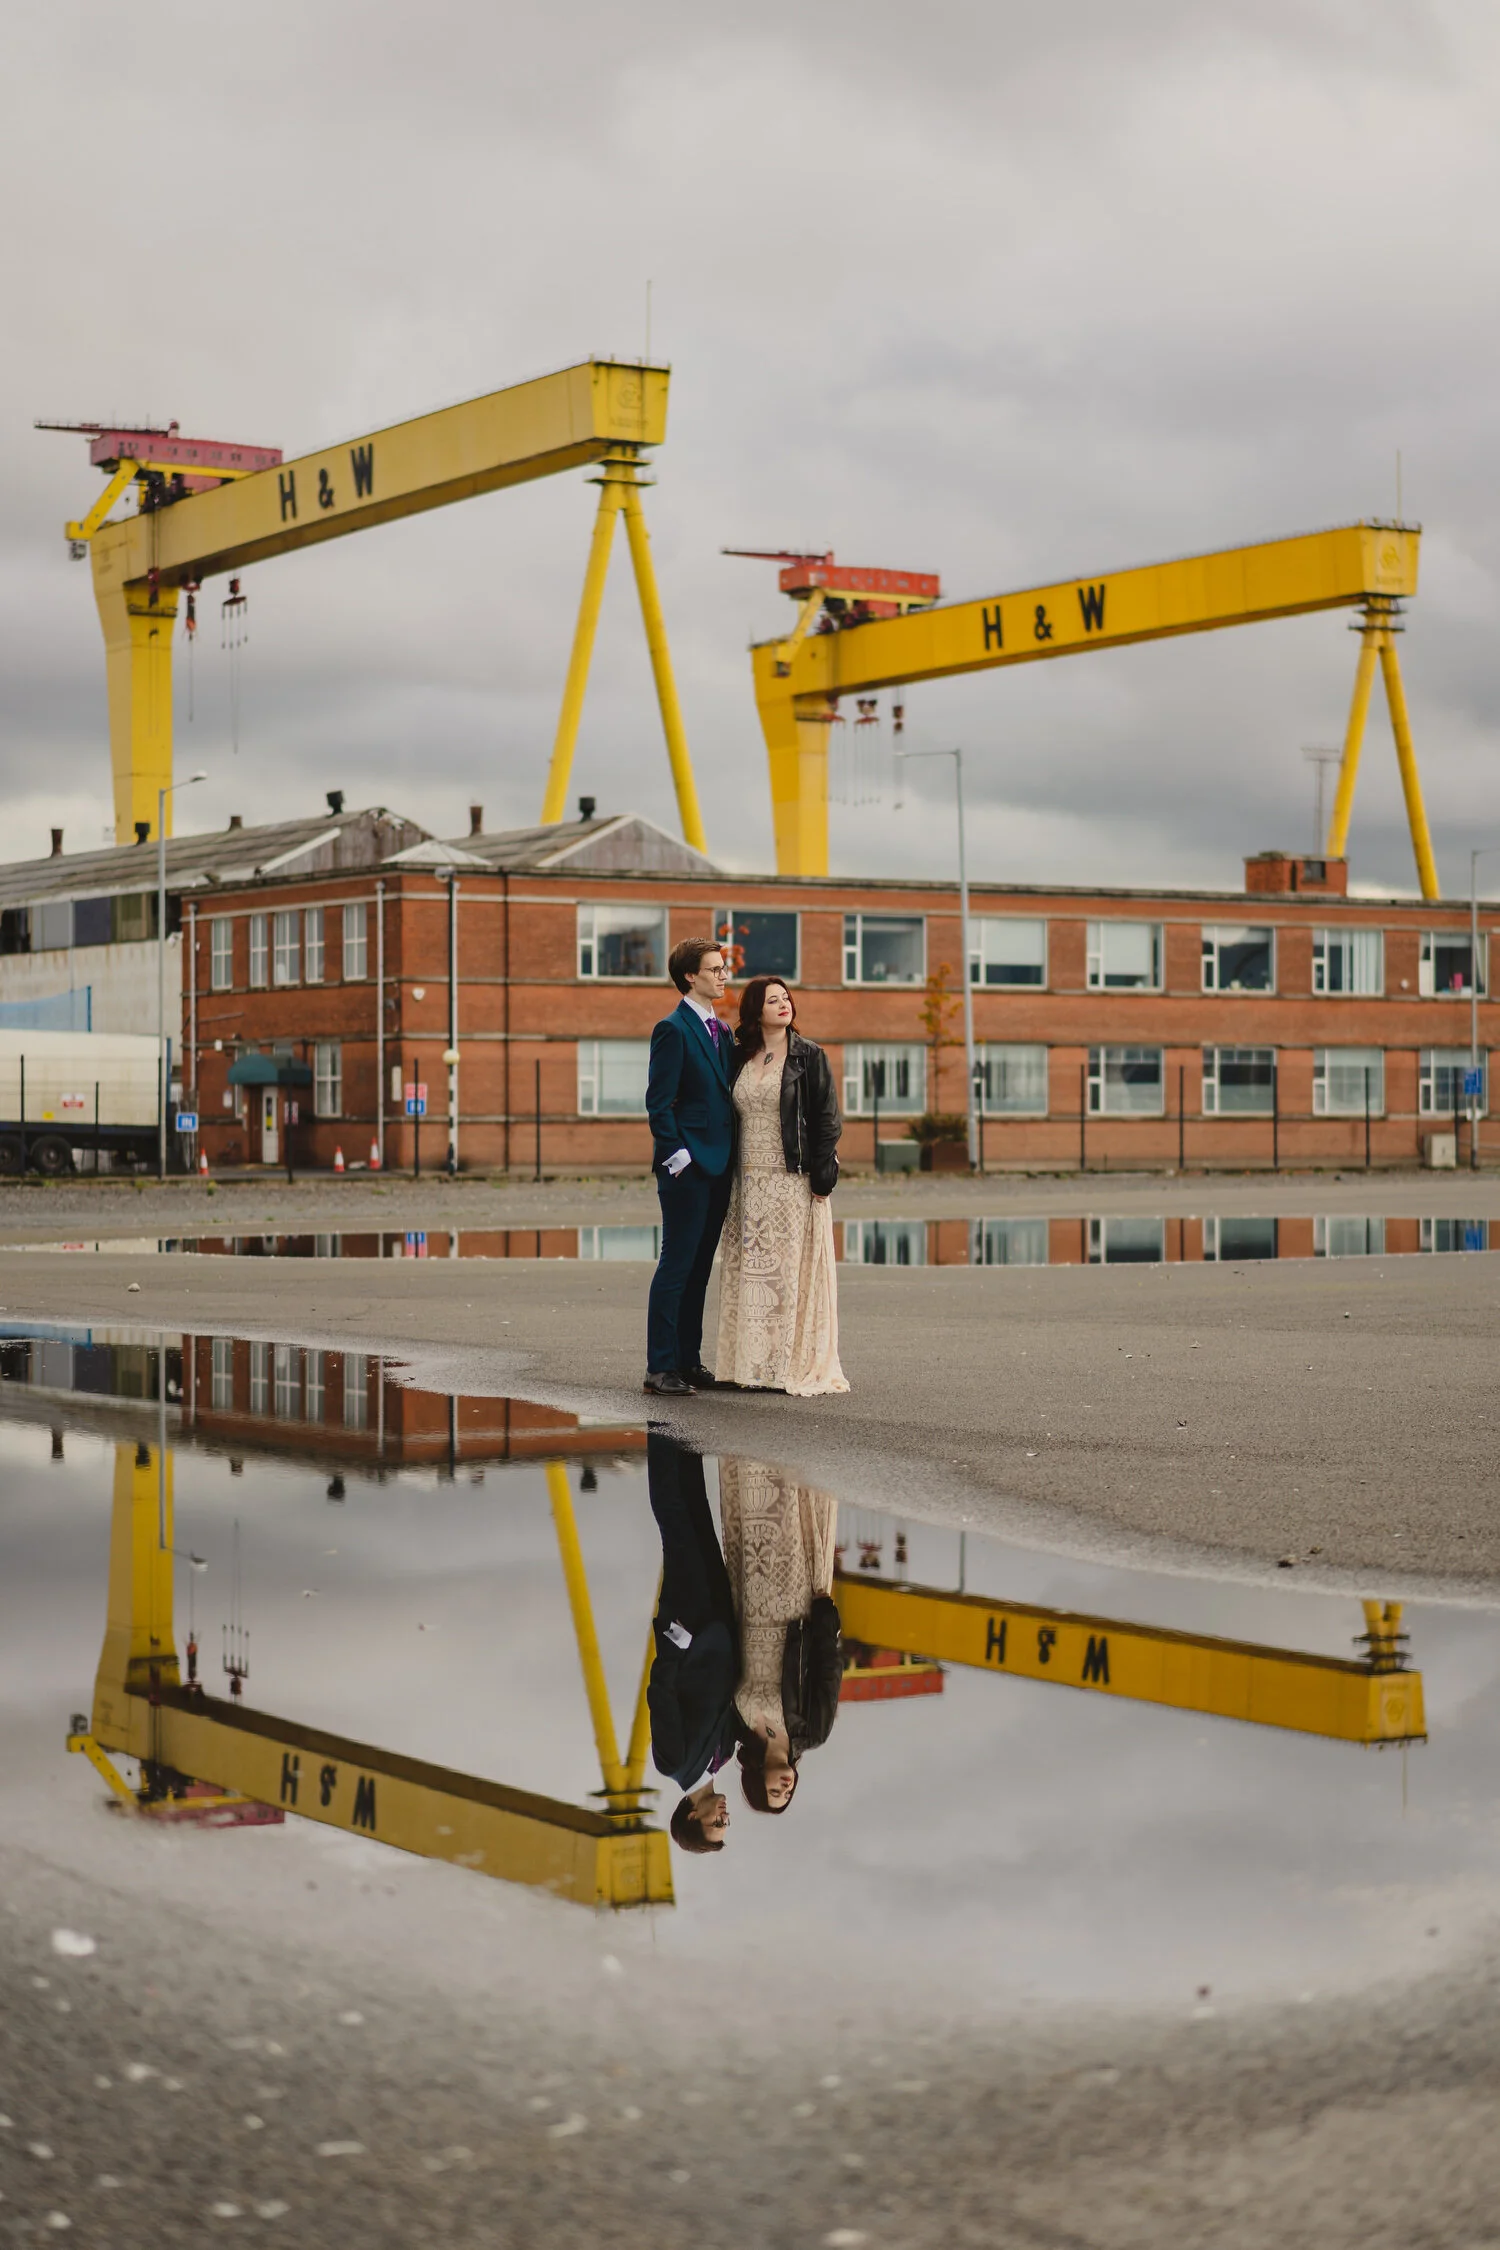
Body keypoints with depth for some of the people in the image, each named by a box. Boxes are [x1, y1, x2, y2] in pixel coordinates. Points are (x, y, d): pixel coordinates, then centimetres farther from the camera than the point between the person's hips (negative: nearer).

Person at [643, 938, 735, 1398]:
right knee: (677, 1265, -6)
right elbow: (658, 1101, -13)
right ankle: (661, 1367, -2)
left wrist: (731, 1157, 12)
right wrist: (676, 1155, -17)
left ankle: (688, 1360, 18)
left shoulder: (722, 1031, 16)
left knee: (699, 1267, 12)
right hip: (687, 1168, -8)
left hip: (718, 1166, 8)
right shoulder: (673, 1029, -9)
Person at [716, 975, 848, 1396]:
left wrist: (820, 1176, -12)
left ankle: (798, 1367, 1)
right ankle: (755, 1365, 10)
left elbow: (827, 1118, -5)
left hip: (794, 1182, -4)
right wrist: (730, 1178, 8)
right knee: (751, 1271, 5)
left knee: (794, 1271, -4)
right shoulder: (740, 1057, 11)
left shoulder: (808, 1056, -1)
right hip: (750, 1183, 5)